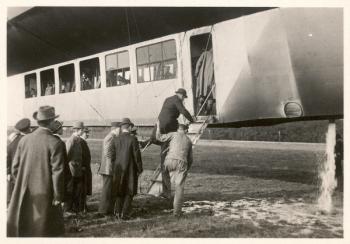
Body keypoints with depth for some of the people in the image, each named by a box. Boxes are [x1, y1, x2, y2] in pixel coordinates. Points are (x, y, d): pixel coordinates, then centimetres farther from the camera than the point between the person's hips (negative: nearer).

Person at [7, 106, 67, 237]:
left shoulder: (24, 139, -2)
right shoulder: (55, 143, -16)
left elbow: (15, 167, 4)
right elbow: (57, 172, -16)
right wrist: (58, 196, -7)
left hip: (23, 193, 4)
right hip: (45, 193, -4)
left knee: (19, 227, 16)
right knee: (44, 230, 10)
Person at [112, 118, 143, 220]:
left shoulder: (115, 140, -1)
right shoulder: (133, 139, -12)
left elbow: (113, 155, 3)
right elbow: (137, 155, -11)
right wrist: (139, 169, -2)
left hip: (118, 169, 4)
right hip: (130, 169, -4)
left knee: (119, 191, 17)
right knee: (129, 192, 8)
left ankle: (118, 212, 20)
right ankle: (125, 214, 6)